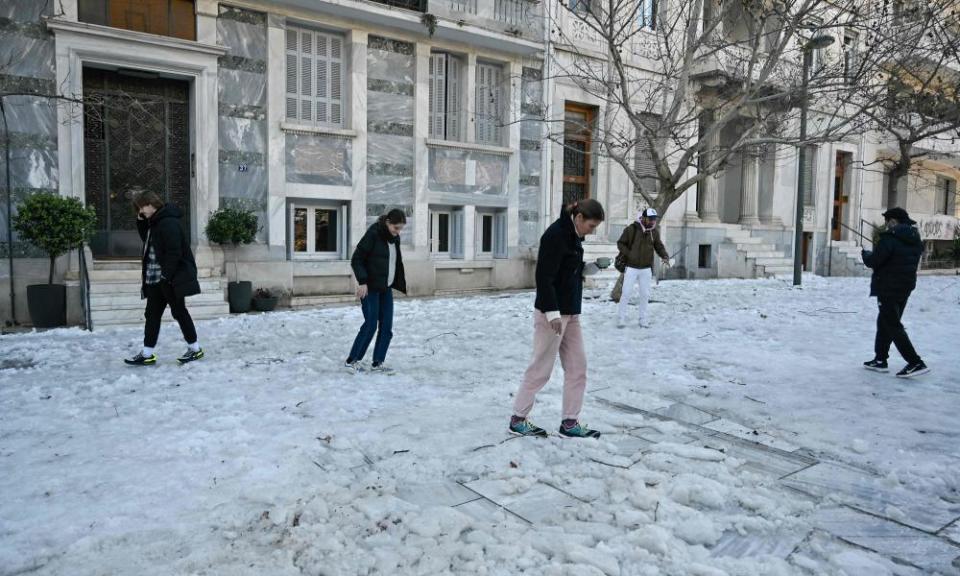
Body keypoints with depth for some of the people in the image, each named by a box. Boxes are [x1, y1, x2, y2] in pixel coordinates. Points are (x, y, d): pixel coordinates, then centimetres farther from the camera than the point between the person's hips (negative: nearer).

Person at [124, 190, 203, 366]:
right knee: (152, 314, 9)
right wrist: (141, 221, 9)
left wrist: (166, 275, -21)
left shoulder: (168, 223, -18)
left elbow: (174, 252, -22)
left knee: (179, 312, 1)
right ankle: (147, 353, 14)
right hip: (156, 279, 10)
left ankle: (195, 349, 14)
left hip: (172, 278, -10)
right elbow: (146, 239, 24)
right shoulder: (154, 222, 12)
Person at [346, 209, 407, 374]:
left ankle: (377, 363, 13)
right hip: (370, 288, -7)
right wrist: (362, 281, -20)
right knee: (371, 324, -8)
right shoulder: (373, 234, -14)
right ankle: (351, 360, 6)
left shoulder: (395, 239, 8)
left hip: (386, 289, 7)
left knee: (386, 326, 3)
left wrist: (402, 285, 12)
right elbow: (356, 260, -14)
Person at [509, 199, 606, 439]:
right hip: (553, 313, -9)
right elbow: (544, 277, -22)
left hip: (570, 313, 9)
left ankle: (570, 423, 17)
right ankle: (517, 418, 14)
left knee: (577, 367, 9)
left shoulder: (573, 236, 12)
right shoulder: (556, 234, -17)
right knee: (541, 368, 0)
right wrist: (552, 312, -25)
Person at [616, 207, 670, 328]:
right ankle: (621, 318, 8)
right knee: (626, 293, -3)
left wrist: (665, 256, -9)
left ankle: (643, 319, 21)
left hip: (646, 269, 4)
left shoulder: (655, 232, 1)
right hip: (631, 267, -4)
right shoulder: (631, 229, -11)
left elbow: (659, 246, 9)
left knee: (645, 294, 10)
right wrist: (629, 254, -16)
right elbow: (620, 243, -4)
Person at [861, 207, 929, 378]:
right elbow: (911, 263, 16)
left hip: (888, 288, -9)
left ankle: (915, 363, -9)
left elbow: (873, 261, -18)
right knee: (885, 322, 18)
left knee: (893, 326, -4)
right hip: (905, 288, 9)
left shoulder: (889, 238, -17)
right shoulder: (915, 240, 9)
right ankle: (880, 360, 24)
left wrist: (866, 254, 4)